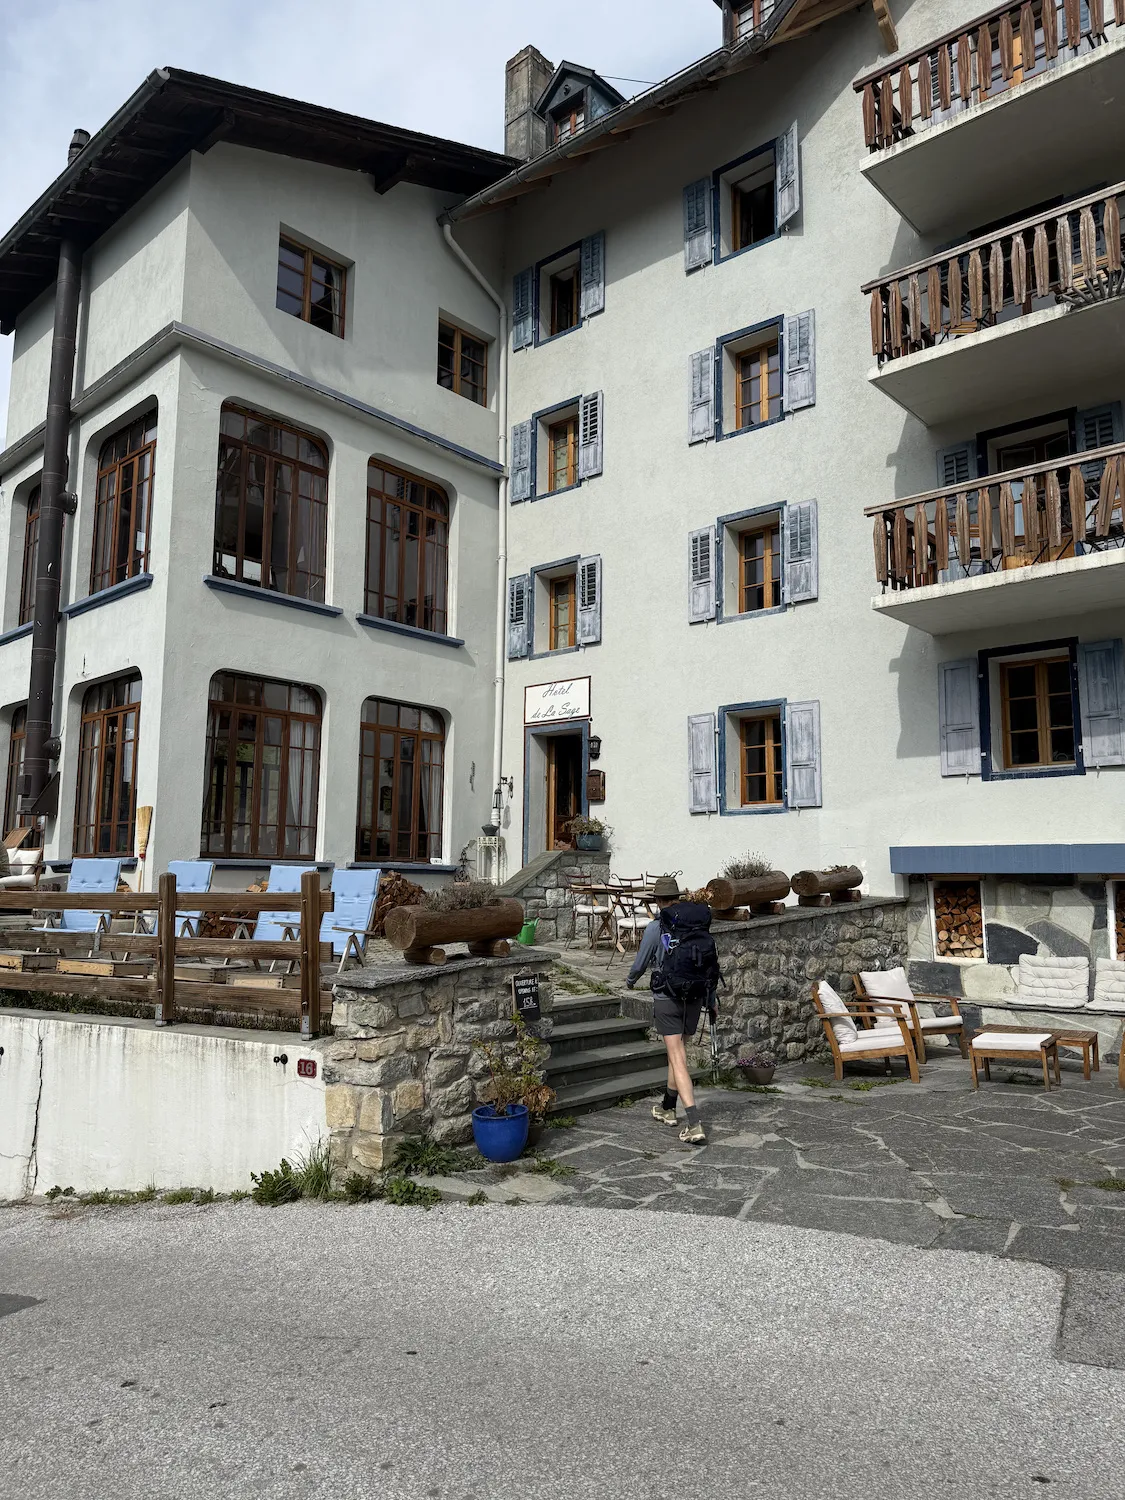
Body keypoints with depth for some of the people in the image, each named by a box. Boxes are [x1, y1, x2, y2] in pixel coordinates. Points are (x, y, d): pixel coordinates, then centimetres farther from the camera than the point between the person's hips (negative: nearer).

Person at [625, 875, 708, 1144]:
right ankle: (667, 1108, 38)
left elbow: (640, 963, -3)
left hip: (667, 999, -5)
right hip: (694, 996, 5)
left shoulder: (655, 928, -11)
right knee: (678, 1052, 21)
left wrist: (630, 980, 19)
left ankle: (695, 1125, -14)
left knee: (678, 1059, -6)